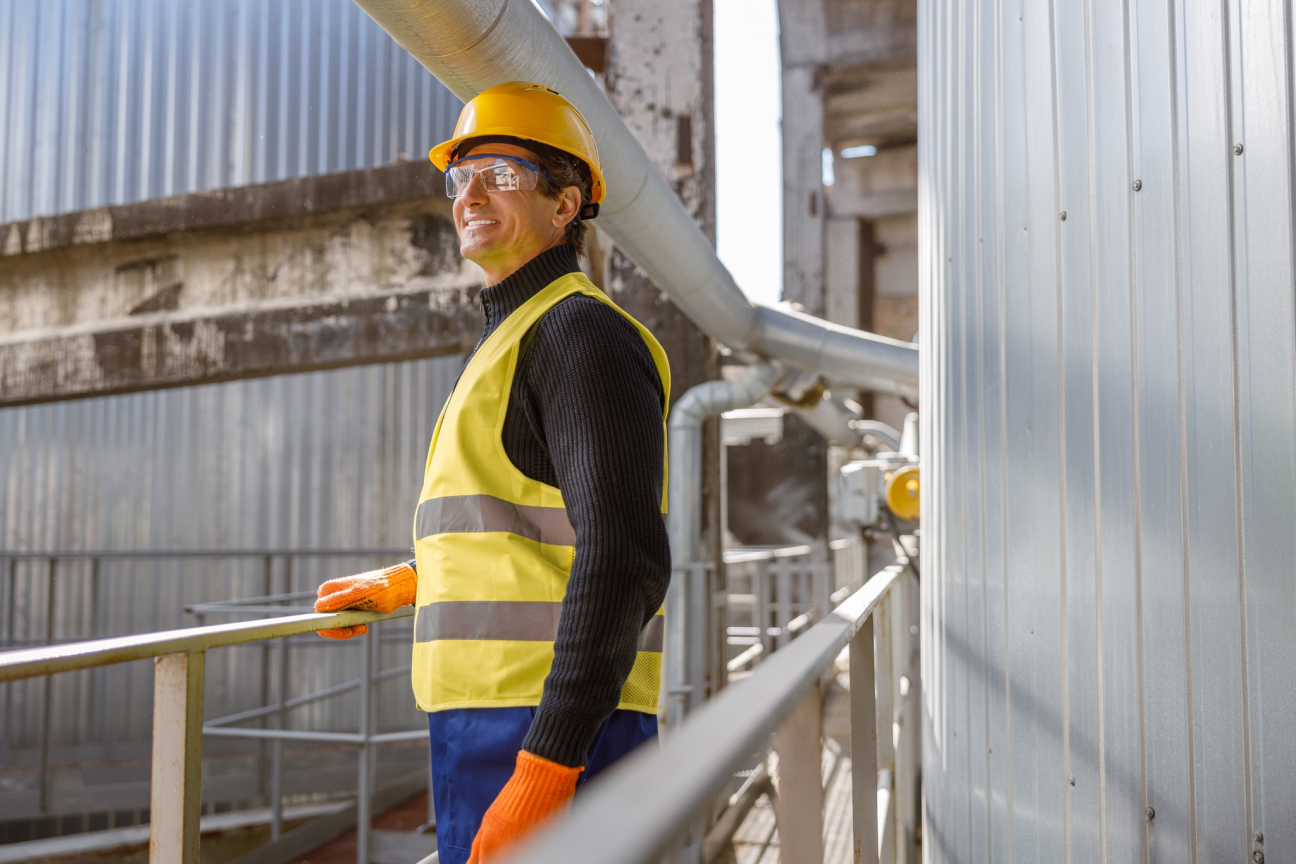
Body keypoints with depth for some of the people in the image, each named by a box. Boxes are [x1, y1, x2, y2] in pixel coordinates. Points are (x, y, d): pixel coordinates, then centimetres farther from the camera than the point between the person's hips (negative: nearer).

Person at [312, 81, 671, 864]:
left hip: (552, 737, -10)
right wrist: (405, 583, 38)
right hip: (502, 733, 10)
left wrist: (545, 768, -26)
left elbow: (622, 561, -23)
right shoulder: (518, 341, 20)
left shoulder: (582, 335, -12)